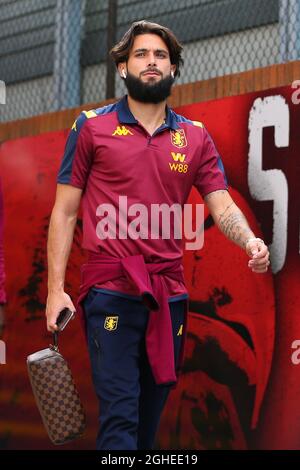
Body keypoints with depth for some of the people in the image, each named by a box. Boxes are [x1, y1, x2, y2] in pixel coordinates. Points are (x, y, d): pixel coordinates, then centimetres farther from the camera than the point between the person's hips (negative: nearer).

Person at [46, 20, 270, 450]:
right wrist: (56, 289, -5)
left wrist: (251, 242, -17)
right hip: (111, 292, -4)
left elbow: (222, 206, 5)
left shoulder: (196, 137, 11)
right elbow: (64, 211, 3)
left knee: (151, 414, 10)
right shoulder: (92, 127, 3)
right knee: (119, 417, -10)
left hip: (170, 296, 4)